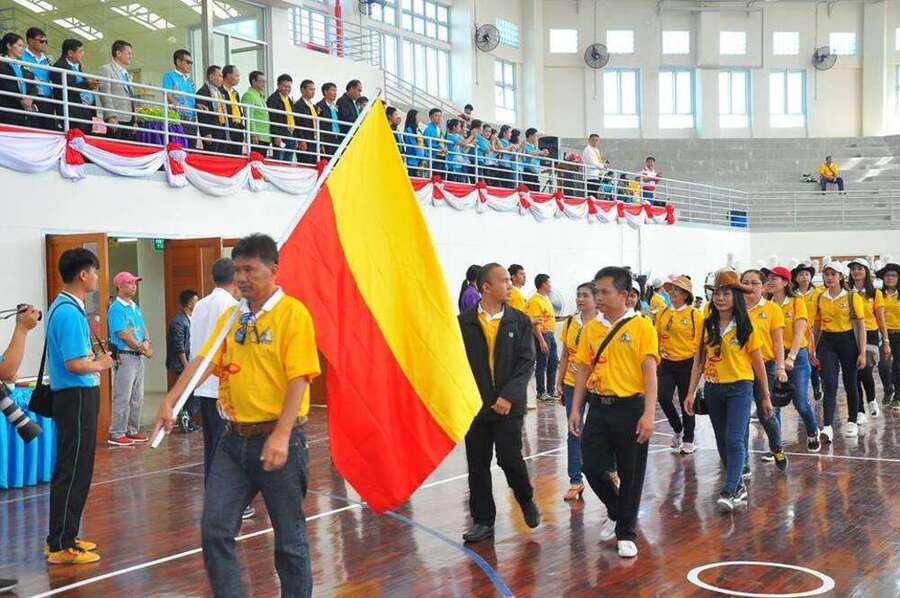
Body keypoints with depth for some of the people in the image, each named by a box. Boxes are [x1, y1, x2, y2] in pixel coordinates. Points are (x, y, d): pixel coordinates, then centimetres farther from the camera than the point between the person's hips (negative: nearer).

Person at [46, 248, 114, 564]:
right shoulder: (70, 312, -19)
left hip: (77, 397, 10)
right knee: (73, 472, -5)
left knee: (72, 471, 16)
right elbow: (75, 364, -24)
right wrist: (100, 364, -8)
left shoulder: (63, 307, 13)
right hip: (77, 398, -10)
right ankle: (62, 546, 1)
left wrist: (95, 357, 10)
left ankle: (63, 537, 25)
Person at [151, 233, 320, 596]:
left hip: (277, 439, -6)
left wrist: (281, 435, -24)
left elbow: (299, 378, -16)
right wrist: (169, 402, -11)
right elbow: (203, 361, 3)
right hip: (235, 439, 6)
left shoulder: (292, 313, -9)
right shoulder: (232, 315, 10)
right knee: (214, 528, 3)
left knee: (289, 538, 5)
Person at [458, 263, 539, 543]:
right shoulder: (464, 322, 1)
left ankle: (526, 500, 25)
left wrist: (509, 396, -14)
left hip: (509, 404, -1)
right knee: (477, 464, 6)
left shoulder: (519, 321, 2)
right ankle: (483, 521, 19)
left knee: (510, 458, -5)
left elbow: (526, 362, -4)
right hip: (474, 405, 1)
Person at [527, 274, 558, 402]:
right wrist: (542, 341, -24)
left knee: (553, 362, 13)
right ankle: (541, 392, 5)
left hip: (551, 334, 10)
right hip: (542, 335, -10)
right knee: (542, 365, -2)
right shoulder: (535, 300, -15)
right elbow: (535, 322, -20)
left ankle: (551, 390, 22)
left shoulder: (546, 299, 16)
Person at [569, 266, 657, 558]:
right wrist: (575, 409, 6)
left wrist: (648, 414, -20)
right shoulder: (592, 329, 8)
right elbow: (584, 370, 12)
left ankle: (626, 533, 19)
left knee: (630, 473, 4)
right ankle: (615, 511, 32)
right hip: (599, 407, 4)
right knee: (592, 467, 4)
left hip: (630, 407, -4)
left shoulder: (642, 327, -7)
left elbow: (650, 371, -12)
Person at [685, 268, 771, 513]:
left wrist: (766, 396, 4)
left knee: (734, 439, -16)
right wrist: (691, 393, 3)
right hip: (713, 389, 4)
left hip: (739, 388, -4)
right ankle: (739, 486, 25)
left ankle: (729, 492, -17)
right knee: (722, 442, 11)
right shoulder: (707, 326, 4)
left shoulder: (746, 327, -5)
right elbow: (699, 361, 7)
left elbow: (758, 363, 1)